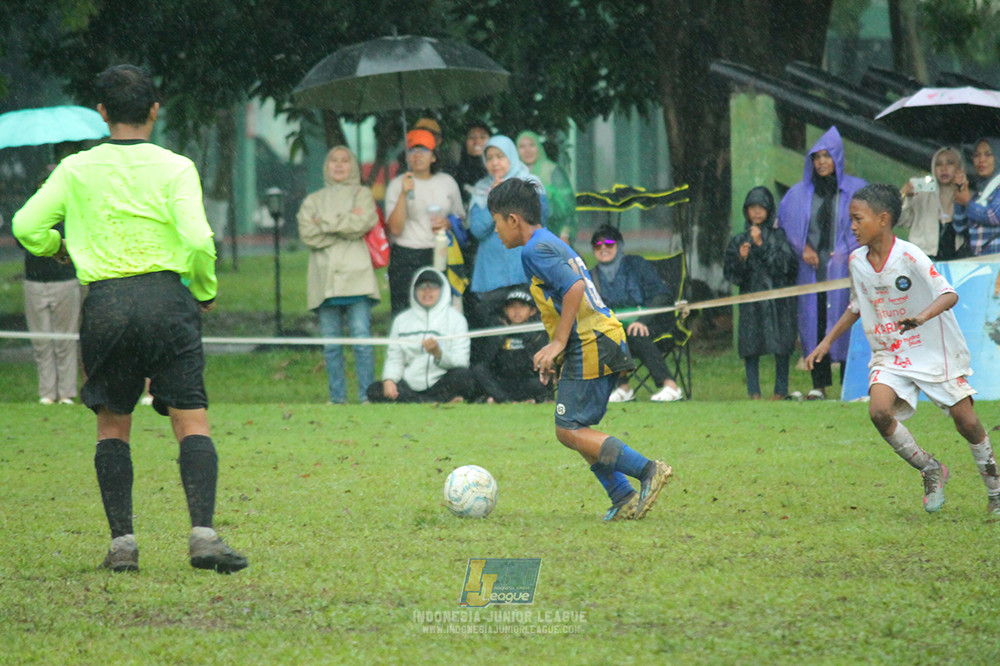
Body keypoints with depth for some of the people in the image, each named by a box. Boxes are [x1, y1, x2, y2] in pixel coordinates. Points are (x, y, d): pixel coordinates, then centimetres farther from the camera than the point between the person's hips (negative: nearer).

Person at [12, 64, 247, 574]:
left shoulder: (78, 169, 5)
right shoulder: (175, 168, -1)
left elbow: (27, 226, 5)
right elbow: (198, 240, -11)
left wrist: (58, 247, 26)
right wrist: (205, 292, 7)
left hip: (103, 303, 2)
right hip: (165, 297, -2)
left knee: (112, 426, 12)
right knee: (191, 421, -1)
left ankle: (122, 542, 5)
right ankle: (203, 533, -17)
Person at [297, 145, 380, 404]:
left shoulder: (361, 194, 15)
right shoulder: (313, 200, 20)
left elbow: (361, 224, -4)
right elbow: (307, 234, 3)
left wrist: (326, 223, -1)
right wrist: (345, 223, -4)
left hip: (355, 276, -2)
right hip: (324, 279, 2)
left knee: (361, 338, -10)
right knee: (330, 343, -1)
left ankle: (367, 394, -9)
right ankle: (337, 396, 3)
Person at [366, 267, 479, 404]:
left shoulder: (455, 318, 8)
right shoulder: (402, 320, 18)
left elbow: (460, 362, -4)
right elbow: (394, 359, 11)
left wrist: (439, 354, -25)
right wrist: (388, 380, -10)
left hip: (442, 386, -3)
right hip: (410, 386, 3)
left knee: (464, 375, -33)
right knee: (374, 391, -25)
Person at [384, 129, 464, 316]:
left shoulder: (447, 182, 10)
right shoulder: (397, 184, 2)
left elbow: (461, 218, 22)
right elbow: (395, 228, -8)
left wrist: (448, 223, -1)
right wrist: (404, 194, -16)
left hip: (441, 256, 2)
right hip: (406, 257, -2)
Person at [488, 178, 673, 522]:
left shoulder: (535, 250, -10)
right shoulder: (554, 243, 20)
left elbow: (574, 287, -22)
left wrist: (558, 343, -19)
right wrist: (558, 353, 22)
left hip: (590, 348, -10)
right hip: (607, 340, 10)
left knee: (569, 431, -8)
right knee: (577, 429, 13)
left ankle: (648, 470, -11)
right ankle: (624, 498, 7)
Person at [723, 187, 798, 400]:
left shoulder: (779, 237, 5)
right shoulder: (739, 241, 10)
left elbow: (785, 265, -8)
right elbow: (730, 274, 7)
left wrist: (762, 245, -12)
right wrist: (741, 259, -12)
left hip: (778, 299, -2)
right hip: (751, 300, 2)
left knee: (780, 346, -3)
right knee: (750, 346, -3)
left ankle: (780, 391, 4)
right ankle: (753, 392, 2)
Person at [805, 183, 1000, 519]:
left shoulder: (909, 257, -19)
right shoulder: (857, 261, -1)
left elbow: (949, 295, -24)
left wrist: (921, 317, -42)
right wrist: (828, 340, 14)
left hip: (935, 351, -4)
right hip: (889, 356, 4)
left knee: (967, 422, -2)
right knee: (879, 410, -21)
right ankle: (931, 470, 1)